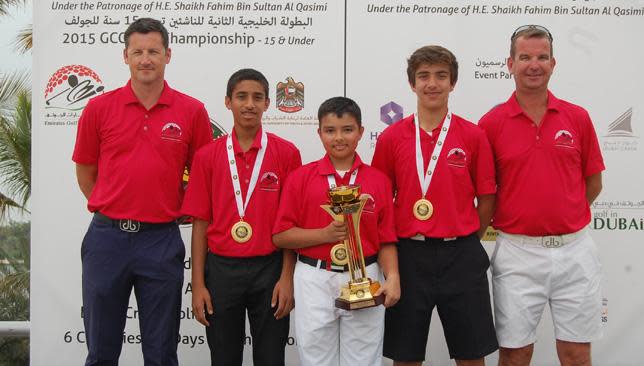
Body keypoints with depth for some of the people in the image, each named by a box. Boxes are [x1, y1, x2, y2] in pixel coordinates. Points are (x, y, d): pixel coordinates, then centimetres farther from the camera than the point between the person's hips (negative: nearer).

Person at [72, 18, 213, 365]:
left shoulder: (192, 111, -1)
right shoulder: (99, 108, 1)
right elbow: (85, 171, 10)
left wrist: (178, 208, 3)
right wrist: (111, 210, 7)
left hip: (161, 241, -1)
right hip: (106, 236, 1)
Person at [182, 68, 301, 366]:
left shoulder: (286, 153, -2)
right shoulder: (207, 156, 2)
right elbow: (200, 223, 3)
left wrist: (287, 277, -7)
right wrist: (198, 284, -1)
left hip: (269, 268, -1)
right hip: (221, 269, 1)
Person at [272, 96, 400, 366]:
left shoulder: (378, 181, 3)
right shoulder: (301, 177, 0)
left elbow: (386, 240, 4)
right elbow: (280, 236, -2)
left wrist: (392, 277, -12)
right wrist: (325, 234, -14)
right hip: (314, 282, 0)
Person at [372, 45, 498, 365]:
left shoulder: (473, 136, 0)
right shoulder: (391, 138, 1)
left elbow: (486, 199, 5)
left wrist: (466, 242, 5)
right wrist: (393, 244, 1)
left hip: (461, 254, 0)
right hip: (409, 255, 1)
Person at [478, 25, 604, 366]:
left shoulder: (578, 118, 3)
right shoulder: (491, 123, -3)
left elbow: (594, 182, 11)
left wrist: (565, 217, 8)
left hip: (574, 249, 2)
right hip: (517, 252, -1)